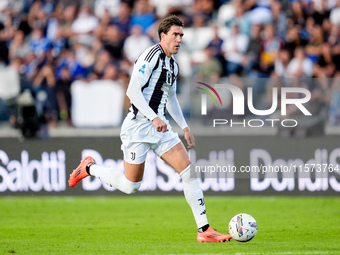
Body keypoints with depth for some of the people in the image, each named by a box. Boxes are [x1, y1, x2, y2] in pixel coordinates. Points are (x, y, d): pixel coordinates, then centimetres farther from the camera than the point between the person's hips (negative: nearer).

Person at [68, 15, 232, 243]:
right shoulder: (152, 55, -13)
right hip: (138, 127, -8)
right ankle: (89, 167, 27)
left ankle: (204, 230, -8)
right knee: (130, 187, 0)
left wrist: (184, 127, 23)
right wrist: (154, 118, -28)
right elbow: (133, 91, -20)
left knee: (189, 171, -7)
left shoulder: (174, 65, 14)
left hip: (160, 127, 8)